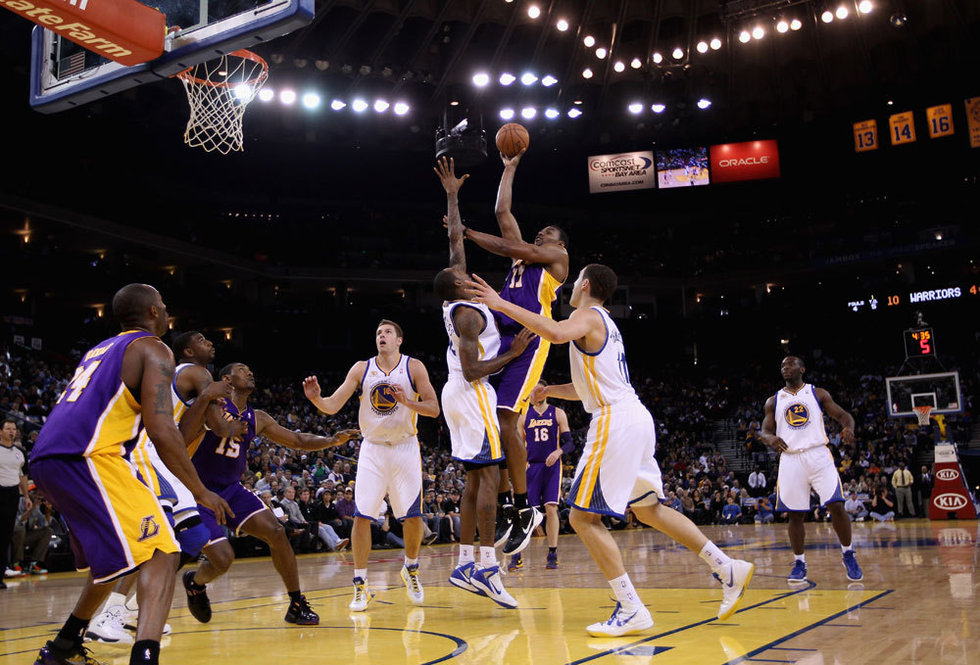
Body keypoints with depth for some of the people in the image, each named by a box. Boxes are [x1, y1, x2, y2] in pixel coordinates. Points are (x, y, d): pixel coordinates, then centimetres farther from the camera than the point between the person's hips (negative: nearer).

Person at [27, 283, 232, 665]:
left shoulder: (101, 349, 28)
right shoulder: (154, 350, 1)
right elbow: (161, 430, -11)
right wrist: (201, 492, -4)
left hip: (46, 460, 9)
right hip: (85, 458, -9)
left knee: (115, 558, 27)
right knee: (161, 552, -10)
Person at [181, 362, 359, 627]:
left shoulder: (257, 419, 8)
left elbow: (297, 440, 14)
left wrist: (332, 440, 2)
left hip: (232, 490, 6)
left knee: (276, 533, -11)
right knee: (223, 559, -14)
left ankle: (297, 605, 0)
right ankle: (194, 582, 23)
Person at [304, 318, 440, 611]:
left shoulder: (414, 367, -5)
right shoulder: (361, 369, -1)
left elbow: (434, 409, -9)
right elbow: (332, 406, -5)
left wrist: (407, 402, -26)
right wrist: (316, 398, -27)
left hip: (405, 448, -1)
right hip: (372, 449, 1)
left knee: (413, 517, 0)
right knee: (361, 516, -9)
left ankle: (410, 569, 28)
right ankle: (360, 586, 2)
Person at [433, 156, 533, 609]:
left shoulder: (455, 301, 10)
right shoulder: (467, 313, -15)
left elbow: (455, 239, 19)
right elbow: (472, 370, -20)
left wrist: (452, 196, 24)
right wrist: (513, 354, -14)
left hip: (458, 396, 10)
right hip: (472, 396, -10)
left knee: (474, 478, 9)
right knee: (489, 475, -11)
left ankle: (465, 564, 10)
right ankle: (487, 567, -13)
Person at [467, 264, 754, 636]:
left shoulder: (588, 315, -4)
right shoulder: (606, 325, 25)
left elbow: (556, 333, -29)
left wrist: (502, 304, -25)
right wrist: (550, 391, 22)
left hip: (616, 422, -10)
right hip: (636, 419, 10)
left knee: (583, 517, -7)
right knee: (648, 510, 21)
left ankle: (632, 611, -10)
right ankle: (728, 569, 22)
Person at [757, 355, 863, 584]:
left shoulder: (818, 394, 10)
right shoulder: (773, 401, 14)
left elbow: (842, 414, 5)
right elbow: (764, 431, 10)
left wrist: (849, 428, -19)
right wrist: (771, 439, -15)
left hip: (818, 455, -1)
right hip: (790, 460, 2)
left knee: (836, 506, -10)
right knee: (795, 514, 1)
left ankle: (848, 555, 9)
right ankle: (799, 563, 14)